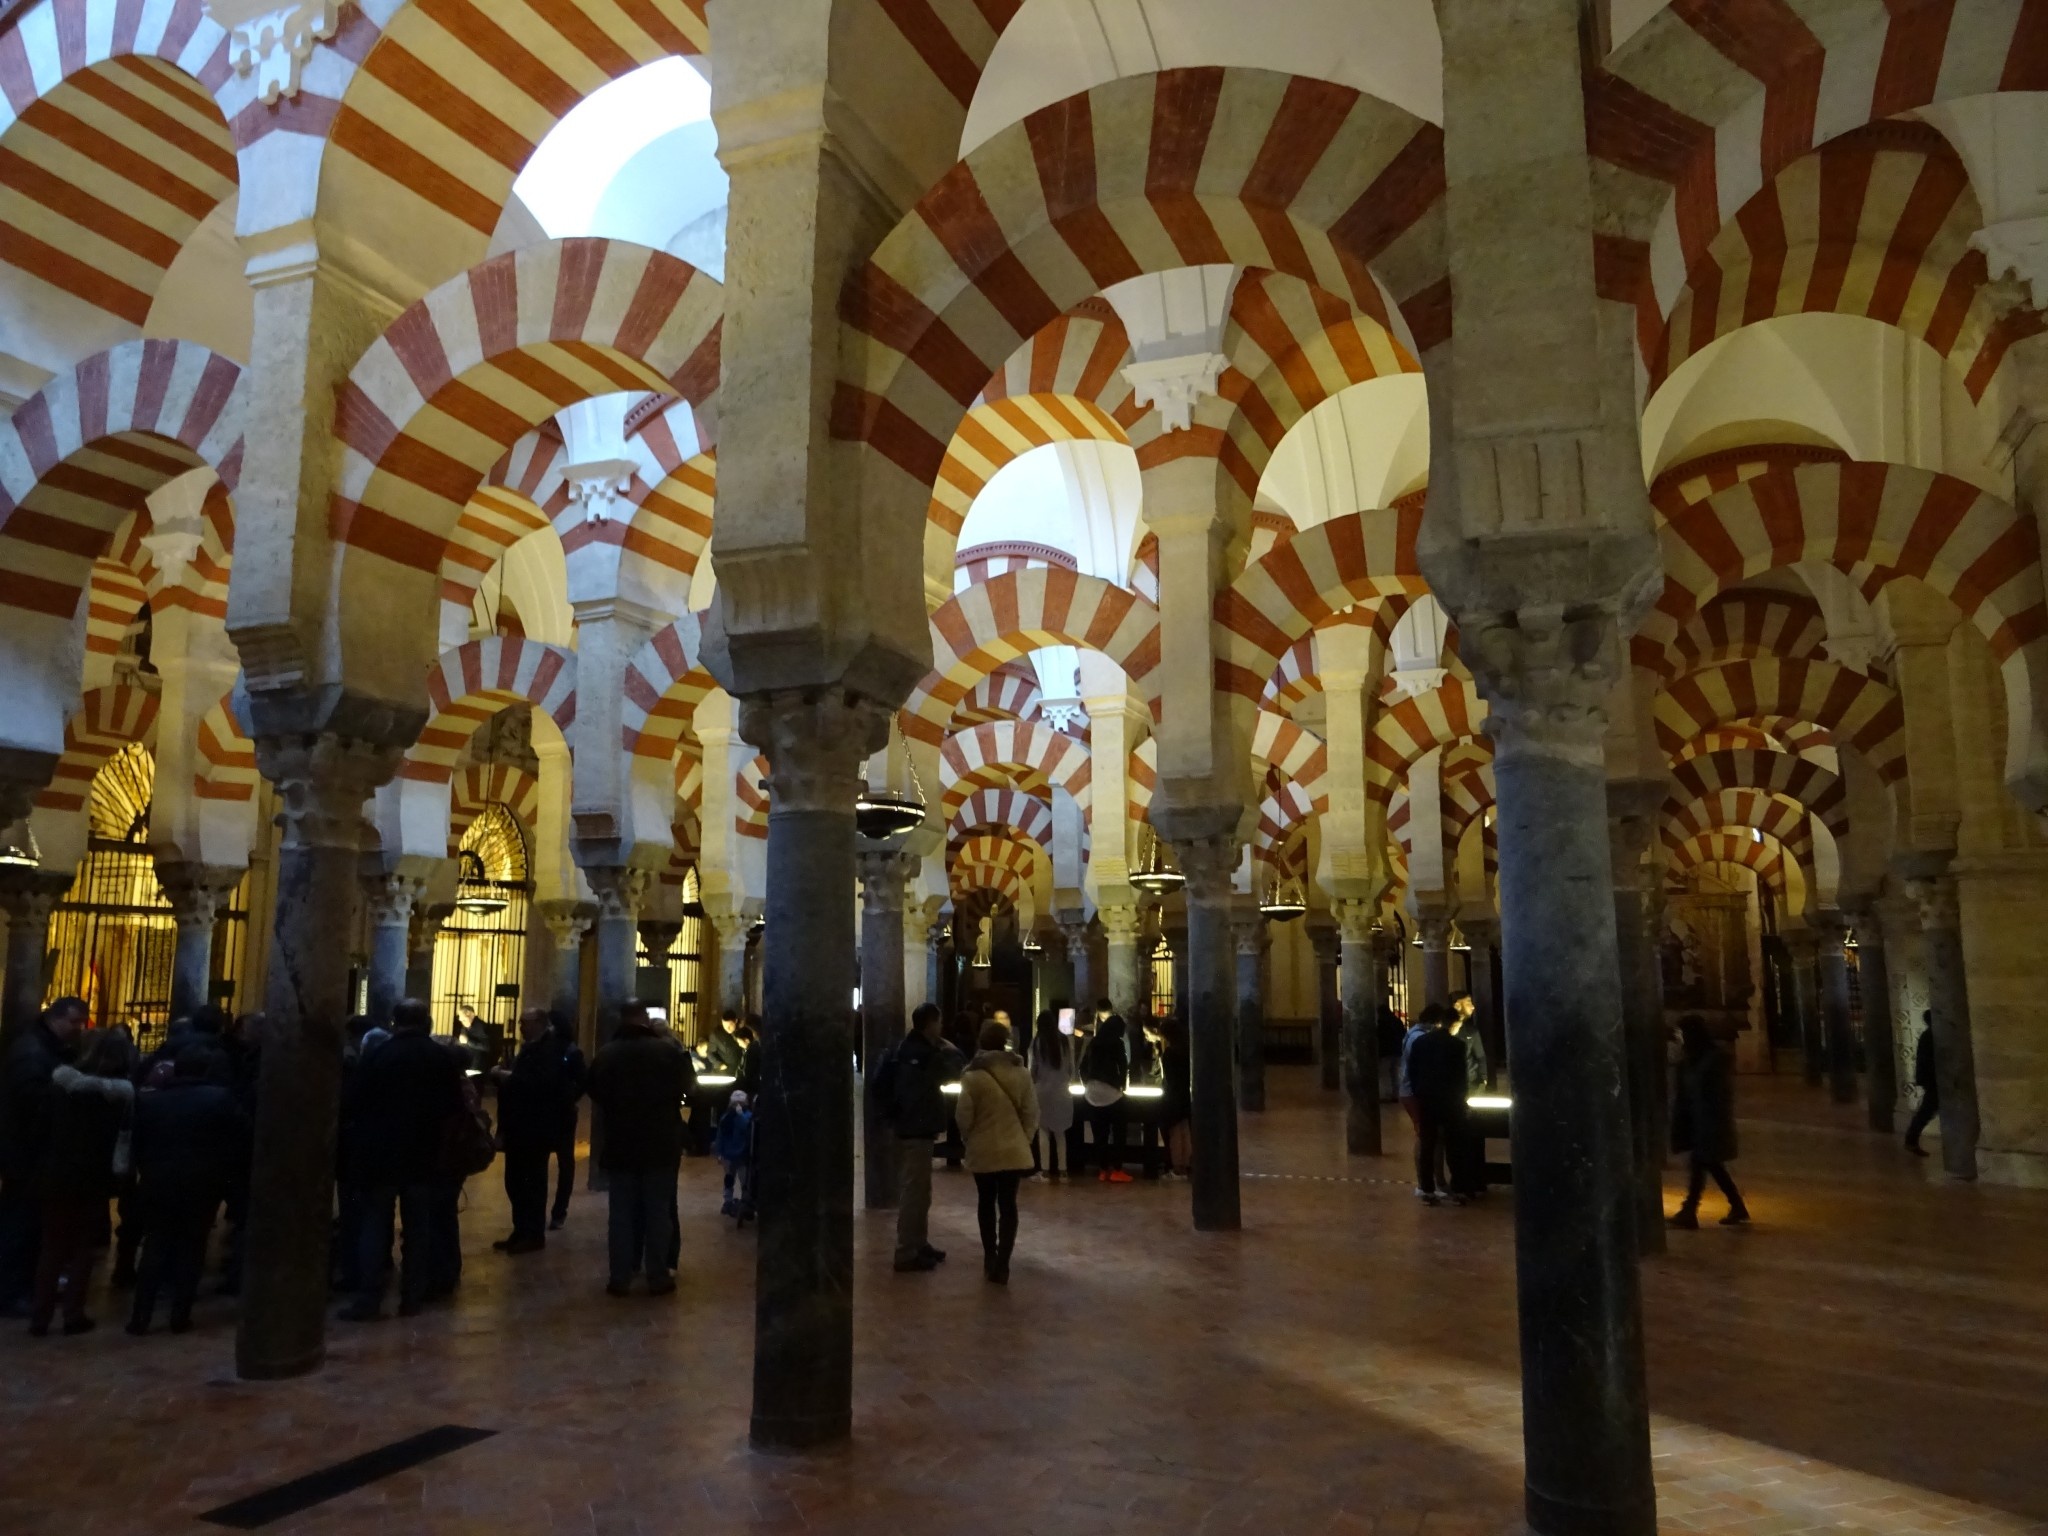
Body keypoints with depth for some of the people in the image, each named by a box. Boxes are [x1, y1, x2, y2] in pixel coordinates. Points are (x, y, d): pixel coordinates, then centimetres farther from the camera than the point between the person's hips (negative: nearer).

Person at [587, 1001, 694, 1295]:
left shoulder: (606, 1054, -5)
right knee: (658, 1211, 6)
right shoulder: (667, 1050, -11)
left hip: (620, 1143, 2)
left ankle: (620, 1278, 10)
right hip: (661, 1144, -1)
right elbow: (687, 1085, 4)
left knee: (622, 1211, 8)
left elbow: (595, 1094, 8)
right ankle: (658, 1278, 9)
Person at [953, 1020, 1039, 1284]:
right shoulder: (1021, 1073, -5)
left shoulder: (972, 1076, -13)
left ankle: (990, 1257, 24)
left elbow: (963, 1115, -9)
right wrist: (1026, 1139, 12)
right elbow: (1031, 1112, -1)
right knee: (1008, 1204, 6)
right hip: (1013, 1149, 1)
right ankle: (1002, 1263, 1)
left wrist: (968, 1138, 10)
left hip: (983, 1149, -1)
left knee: (986, 1202, 16)